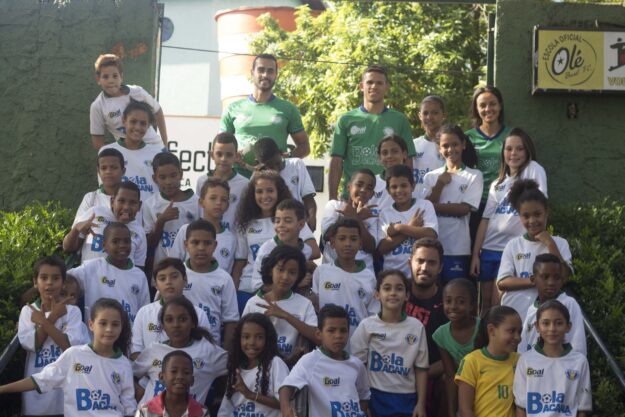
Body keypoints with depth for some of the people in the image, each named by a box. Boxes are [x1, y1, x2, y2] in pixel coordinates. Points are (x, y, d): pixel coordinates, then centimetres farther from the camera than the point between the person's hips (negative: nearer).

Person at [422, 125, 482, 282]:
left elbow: (464, 209, -7)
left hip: (458, 249, -3)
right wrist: (440, 184, -9)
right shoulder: (431, 177, 11)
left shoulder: (474, 176, 2)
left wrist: (434, 206, -8)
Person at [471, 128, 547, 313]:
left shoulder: (534, 170, -1)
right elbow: (485, 219, 11)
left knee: (498, 305, -9)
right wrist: (475, 254, 5)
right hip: (489, 248, 6)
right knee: (486, 303, 9)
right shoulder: (497, 183, 15)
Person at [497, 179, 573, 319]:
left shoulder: (559, 243, 3)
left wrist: (550, 244, -11)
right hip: (513, 314, 1)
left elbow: (564, 276, -11)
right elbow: (502, 283, -5)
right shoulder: (513, 245, 3)